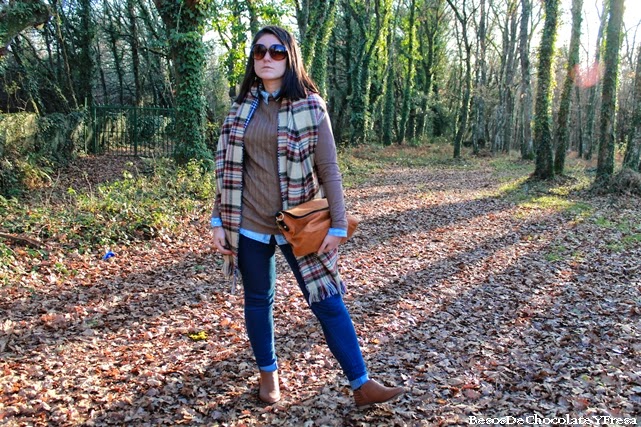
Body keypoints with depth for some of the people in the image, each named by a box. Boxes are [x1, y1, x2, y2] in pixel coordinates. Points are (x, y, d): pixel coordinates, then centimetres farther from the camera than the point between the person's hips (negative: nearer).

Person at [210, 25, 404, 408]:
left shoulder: (311, 106, -5)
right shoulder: (242, 107, 5)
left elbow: (328, 169, -6)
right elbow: (227, 168, 7)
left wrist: (338, 225, -10)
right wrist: (219, 221, 4)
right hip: (249, 224, 3)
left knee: (328, 301, 1)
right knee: (258, 301, 14)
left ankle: (362, 384, 12)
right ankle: (268, 373, 34)